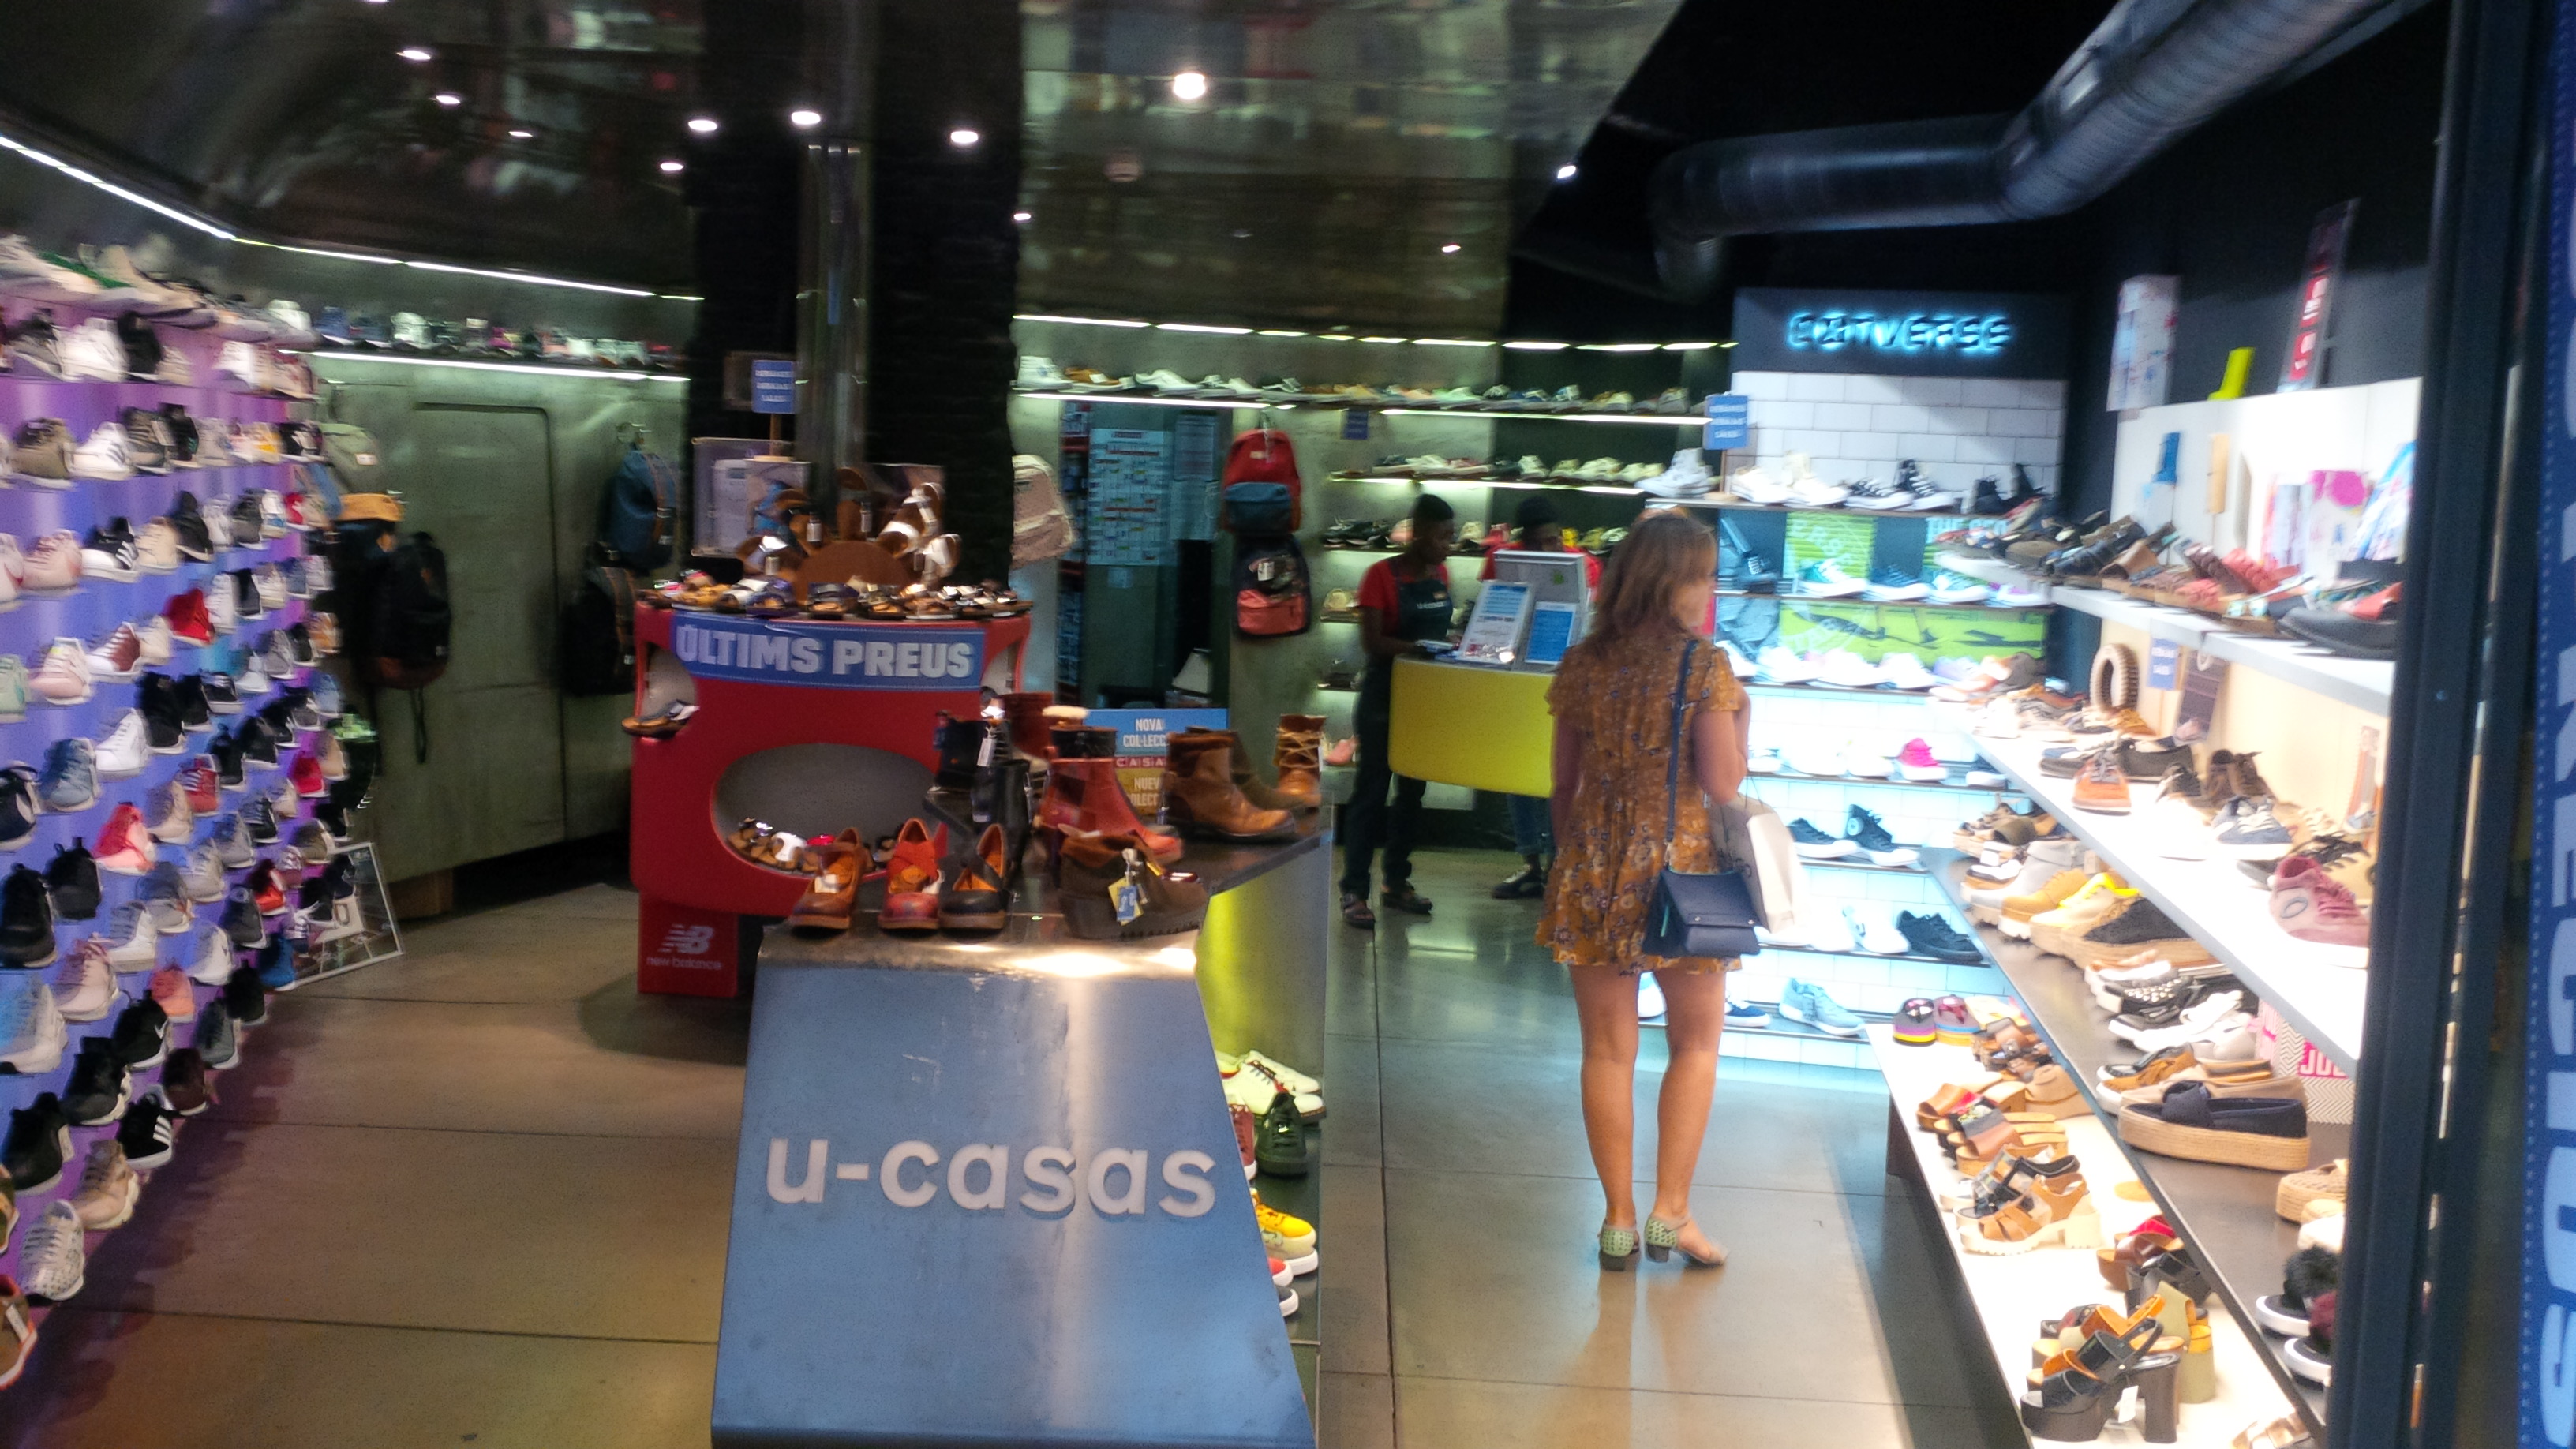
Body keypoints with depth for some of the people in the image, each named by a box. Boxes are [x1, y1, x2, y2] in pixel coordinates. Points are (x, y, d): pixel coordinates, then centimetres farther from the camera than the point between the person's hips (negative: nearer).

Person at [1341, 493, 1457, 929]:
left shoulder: (1440, 574, 7)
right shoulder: (1383, 575, -13)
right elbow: (1371, 641, -19)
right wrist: (1418, 647, -30)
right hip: (1384, 696, -7)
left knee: (1412, 791, 13)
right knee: (1372, 791, -3)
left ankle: (1397, 883, 24)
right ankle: (1353, 891, 1)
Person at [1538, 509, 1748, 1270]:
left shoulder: (1582, 665, 2)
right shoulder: (1706, 666, -11)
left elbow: (1563, 784, 6)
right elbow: (1723, 785, -13)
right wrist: (1740, 721, 4)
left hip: (1592, 872, 3)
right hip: (1679, 868, -3)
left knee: (1608, 1049, 10)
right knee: (1695, 1043, 15)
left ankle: (1619, 1220, 16)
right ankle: (1671, 1211, 11)